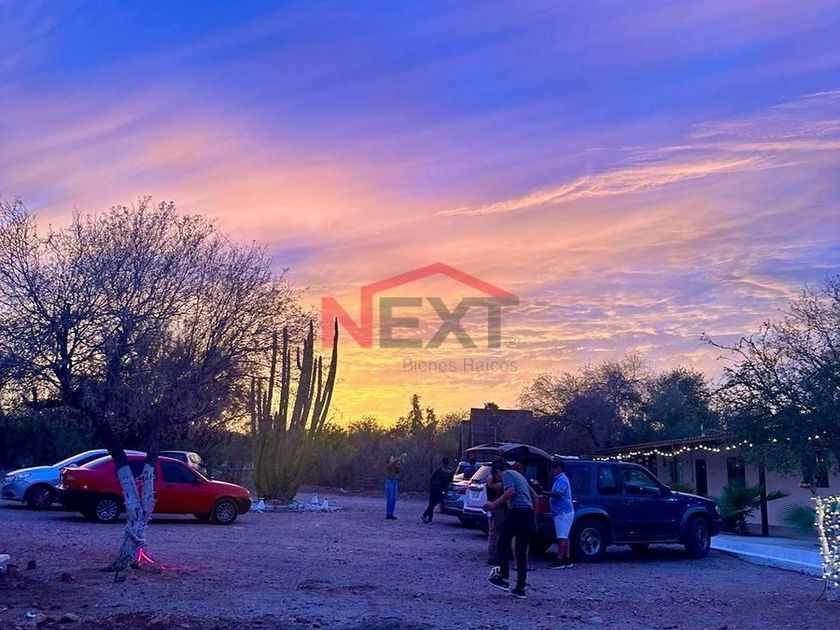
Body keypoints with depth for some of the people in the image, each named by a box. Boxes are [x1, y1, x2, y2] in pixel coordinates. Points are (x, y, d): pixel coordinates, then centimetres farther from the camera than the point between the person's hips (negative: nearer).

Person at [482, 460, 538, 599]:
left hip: (517, 511, -8)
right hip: (529, 513, 8)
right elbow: (534, 496, 31)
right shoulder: (520, 476, 29)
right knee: (522, 552, 10)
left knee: (503, 545, 3)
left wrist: (494, 504, -11)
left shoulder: (507, 474, 5)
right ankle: (520, 588, 9)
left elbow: (510, 491, -13)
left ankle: (504, 579, -7)